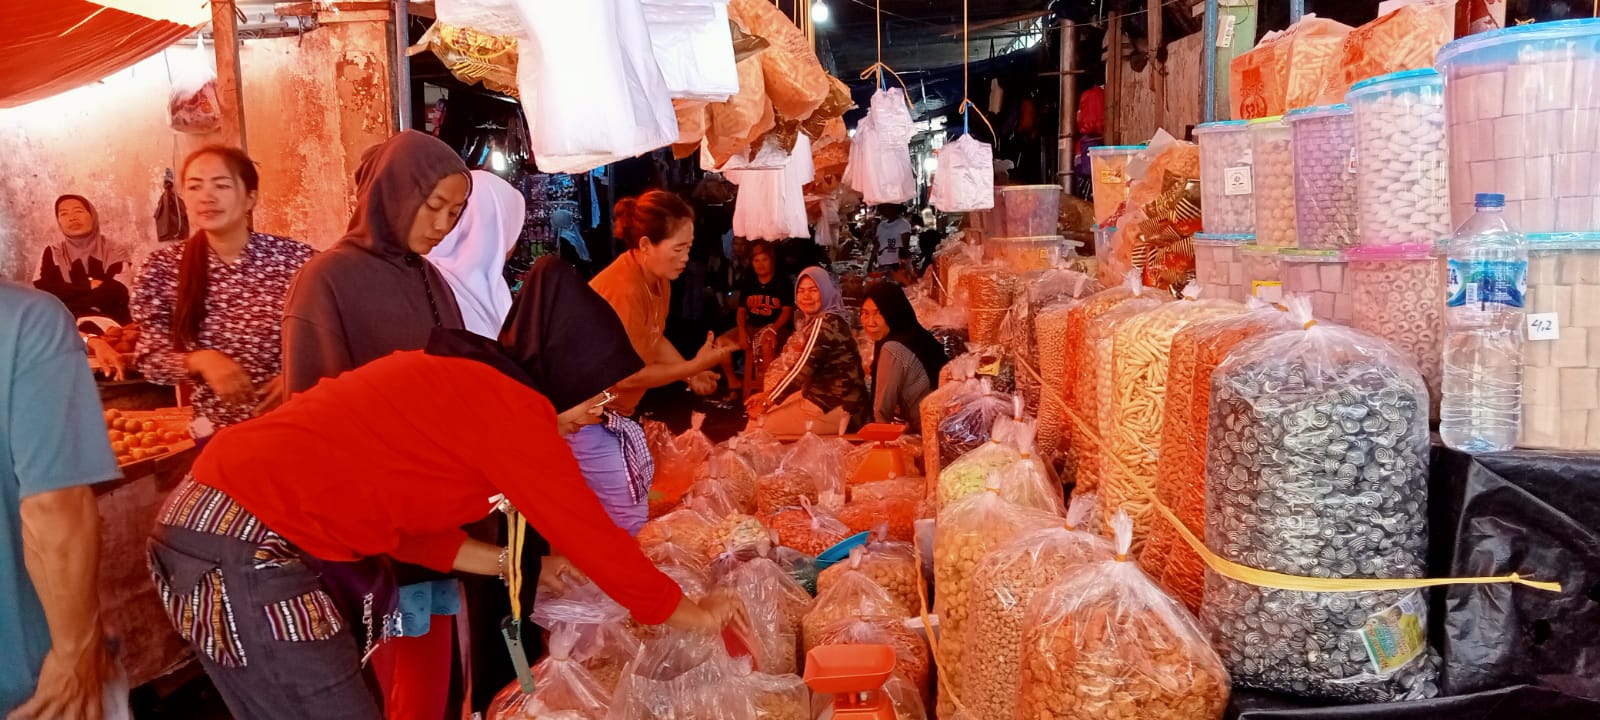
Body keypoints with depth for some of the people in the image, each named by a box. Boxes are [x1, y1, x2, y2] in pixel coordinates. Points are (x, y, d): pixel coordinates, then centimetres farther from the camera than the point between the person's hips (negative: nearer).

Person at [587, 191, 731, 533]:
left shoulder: (657, 279, 1)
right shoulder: (624, 290, -28)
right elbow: (627, 376, -25)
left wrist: (691, 373, -1)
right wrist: (695, 365, -18)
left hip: (613, 412, 9)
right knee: (631, 517, -7)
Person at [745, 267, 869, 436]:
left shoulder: (825, 323, -16)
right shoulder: (812, 321, 15)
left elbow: (803, 368, -21)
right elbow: (805, 367, 14)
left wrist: (769, 400, -12)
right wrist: (767, 395, 5)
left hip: (834, 406, -10)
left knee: (761, 426, -9)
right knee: (758, 413, 12)